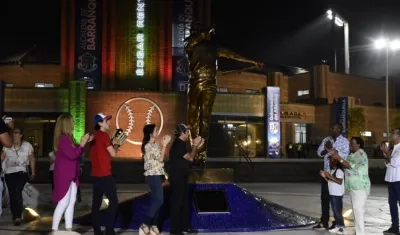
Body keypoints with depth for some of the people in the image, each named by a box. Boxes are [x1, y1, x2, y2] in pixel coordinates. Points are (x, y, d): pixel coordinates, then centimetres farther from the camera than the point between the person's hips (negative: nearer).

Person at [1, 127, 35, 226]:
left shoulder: (27, 145, 3)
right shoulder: (7, 146, 8)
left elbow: (32, 159, 9)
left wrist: (33, 172, 9)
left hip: (21, 172, -3)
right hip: (8, 173, 3)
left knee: (17, 193, -19)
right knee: (12, 194, 7)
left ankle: (17, 217, -19)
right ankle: (15, 216, 19)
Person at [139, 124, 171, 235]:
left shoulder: (154, 145, 13)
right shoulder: (148, 146, -15)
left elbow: (160, 157, 13)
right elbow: (160, 158, -15)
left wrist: (163, 144, 8)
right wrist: (165, 144, -12)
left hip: (156, 174, 10)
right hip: (153, 175, -10)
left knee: (156, 200, 9)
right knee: (158, 201, -11)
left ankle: (153, 226, 13)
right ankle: (145, 225, -6)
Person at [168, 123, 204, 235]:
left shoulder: (182, 144, 14)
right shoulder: (178, 144, -18)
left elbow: (189, 157, 17)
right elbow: (190, 158, -20)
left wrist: (197, 146, 10)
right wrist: (195, 145, -12)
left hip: (182, 177, 10)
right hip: (177, 177, -10)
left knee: (184, 201, 14)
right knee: (177, 202, -5)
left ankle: (184, 226, 22)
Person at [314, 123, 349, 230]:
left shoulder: (344, 141, -7)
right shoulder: (326, 139, 9)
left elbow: (344, 155, -20)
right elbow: (319, 152, 1)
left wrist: (332, 149, -25)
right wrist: (326, 150, -19)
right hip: (326, 172, 5)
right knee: (324, 197, 8)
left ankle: (337, 223, 17)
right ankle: (324, 222, 17)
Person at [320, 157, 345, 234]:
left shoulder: (339, 170, -15)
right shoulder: (331, 170, 14)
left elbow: (339, 181, -24)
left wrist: (330, 176, -23)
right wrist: (325, 177, 1)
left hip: (337, 194, -9)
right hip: (332, 193, 9)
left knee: (338, 211, -5)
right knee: (335, 211, 13)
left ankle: (342, 228, 1)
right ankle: (338, 226, 20)